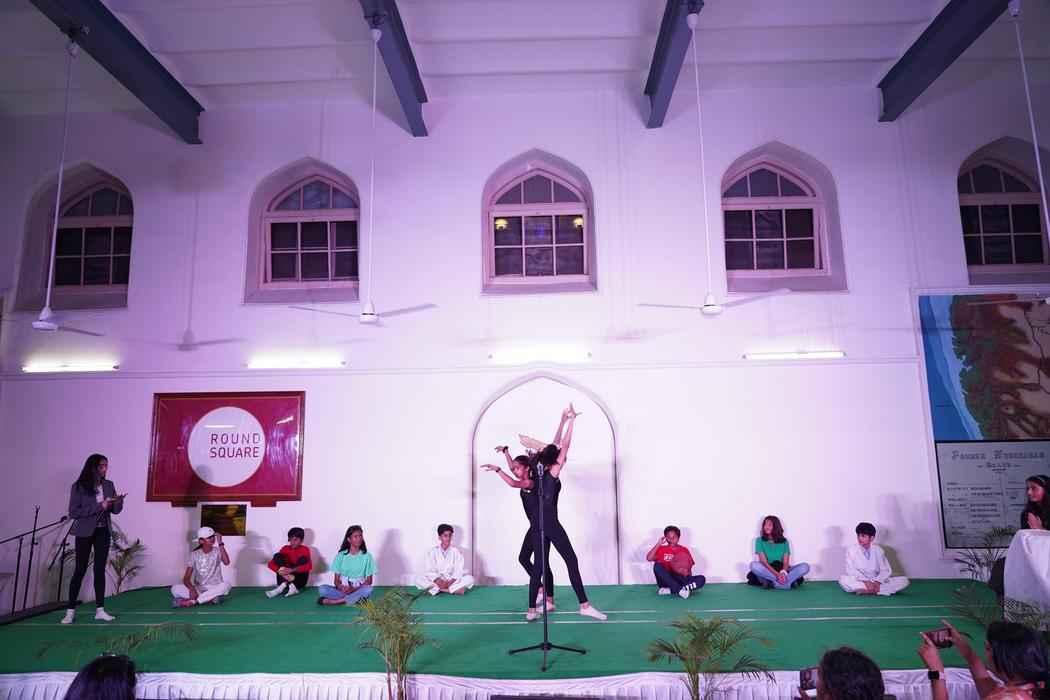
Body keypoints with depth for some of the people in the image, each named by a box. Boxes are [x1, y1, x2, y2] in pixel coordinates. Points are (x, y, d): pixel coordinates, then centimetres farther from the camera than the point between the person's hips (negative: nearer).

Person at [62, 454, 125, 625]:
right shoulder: (78, 487, -10)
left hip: (103, 532, 4)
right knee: (80, 570, 0)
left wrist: (119, 501, -19)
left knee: (100, 569, 5)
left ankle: (100, 610, 10)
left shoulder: (108, 485, 2)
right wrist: (99, 507, -22)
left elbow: (115, 510, 4)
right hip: (85, 532, -4)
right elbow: (73, 512, -16)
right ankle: (70, 611, 11)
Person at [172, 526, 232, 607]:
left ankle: (192, 601, -29)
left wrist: (220, 544, -23)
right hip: (198, 589, 1)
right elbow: (186, 578, -7)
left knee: (226, 585, -34)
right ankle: (211, 598, -25)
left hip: (214, 588, -1)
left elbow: (226, 562, -25)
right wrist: (192, 589, -29)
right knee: (175, 588, -22)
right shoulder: (194, 554, -1)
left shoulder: (217, 551, -3)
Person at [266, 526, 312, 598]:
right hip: (285, 578, 2)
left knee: (303, 559, -23)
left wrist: (293, 570, -37)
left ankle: (283, 586, -30)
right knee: (278, 556, -15)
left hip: (299, 581, -2)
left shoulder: (304, 549, -4)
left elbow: (309, 566, -22)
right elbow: (271, 564, -8)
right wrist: (279, 570, -30)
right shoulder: (285, 548, 2)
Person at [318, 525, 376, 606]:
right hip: (342, 590, 1)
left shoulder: (367, 556, -1)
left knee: (368, 589, -35)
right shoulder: (341, 555, 2)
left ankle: (334, 601, -25)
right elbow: (336, 580, 2)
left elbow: (369, 581, -1)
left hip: (359, 591, 0)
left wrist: (354, 589, -17)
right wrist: (341, 587, -21)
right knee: (322, 589, -24)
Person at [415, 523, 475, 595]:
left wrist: (450, 582, -24)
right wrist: (437, 581, -23)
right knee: (419, 580, -25)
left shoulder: (455, 552, 0)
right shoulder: (432, 552, 0)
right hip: (437, 581, 0)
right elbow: (429, 571, -6)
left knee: (469, 578, -25)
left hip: (452, 581, 0)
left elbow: (459, 570, -8)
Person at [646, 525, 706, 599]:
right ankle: (679, 590, -38)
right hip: (665, 581, -1)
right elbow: (649, 558, -8)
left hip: (680, 580, 1)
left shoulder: (684, 550, 11)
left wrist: (686, 572, -15)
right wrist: (659, 544, -7)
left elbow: (689, 569, 8)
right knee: (657, 565, -29)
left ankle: (670, 590, -34)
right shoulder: (662, 549, 8)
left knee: (701, 579, -22)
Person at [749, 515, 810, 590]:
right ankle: (790, 581, -34)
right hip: (767, 571, -2)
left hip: (782, 570, 2)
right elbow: (763, 561, -11)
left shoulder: (784, 541, 6)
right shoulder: (759, 540, 0)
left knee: (805, 566, -19)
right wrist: (777, 574, -25)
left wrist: (783, 573, -26)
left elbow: (786, 562, -3)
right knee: (754, 565, -34)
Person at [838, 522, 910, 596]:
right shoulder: (851, 549, -4)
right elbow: (851, 570, -12)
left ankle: (868, 590, -27)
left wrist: (877, 582, -19)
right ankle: (875, 590, -30)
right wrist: (866, 582, -25)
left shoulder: (878, 550, 3)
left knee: (904, 581, -17)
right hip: (859, 582, -3)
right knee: (842, 579, -34)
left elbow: (886, 570, -1)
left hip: (876, 582, 3)